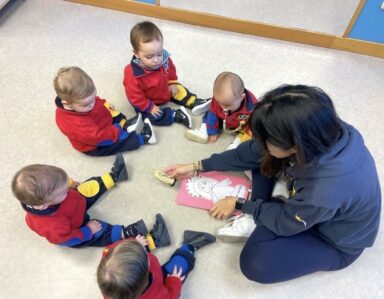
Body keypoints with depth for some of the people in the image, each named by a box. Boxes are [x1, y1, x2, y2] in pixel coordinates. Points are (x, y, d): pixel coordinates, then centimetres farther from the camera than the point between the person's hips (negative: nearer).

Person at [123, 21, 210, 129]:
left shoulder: (164, 59, -21)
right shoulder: (132, 74, -38)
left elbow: (171, 70, 4)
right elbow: (134, 96, -28)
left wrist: (172, 83, -1)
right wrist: (149, 107, -25)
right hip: (147, 101, -6)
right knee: (153, 116, -22)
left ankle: (194, 102, 23)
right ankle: (176, 115, -14)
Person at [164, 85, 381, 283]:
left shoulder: (325, 193, -44)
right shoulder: (320, 133, -25)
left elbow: (284, 222, -22)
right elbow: (252, 151, -12)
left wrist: (240, 204, -7)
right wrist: (198, 167, -5)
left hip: (336, 241, -6)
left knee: (254, 262, -24)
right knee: (262, 156, -6)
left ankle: (255, 221, 3)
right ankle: (259, 216, 0)